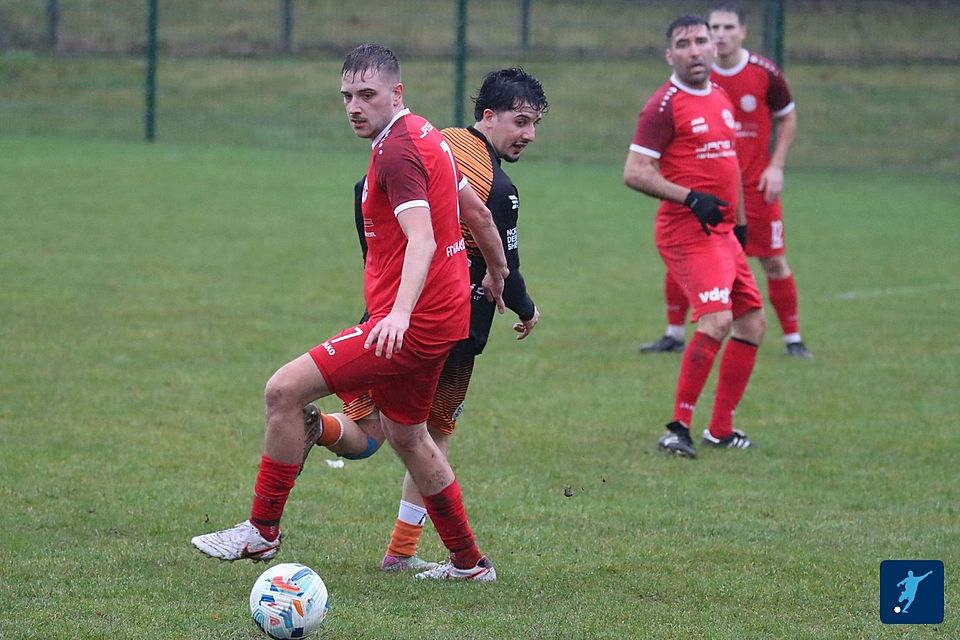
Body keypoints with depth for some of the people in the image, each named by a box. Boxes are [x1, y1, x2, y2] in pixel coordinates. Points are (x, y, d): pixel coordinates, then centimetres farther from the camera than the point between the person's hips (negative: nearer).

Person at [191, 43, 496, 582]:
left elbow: (422, 240, -30)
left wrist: (400, 312, -43)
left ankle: (262, 531, -5)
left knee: (285, 390, -13)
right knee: (406, 436, 24)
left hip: (412, 324, -11)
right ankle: (468, 562, 32)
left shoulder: (397, 151, -17)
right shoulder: (427, 136, 13)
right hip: (442, 317, 11)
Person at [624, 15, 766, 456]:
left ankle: (721, 429, 19)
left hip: (722, 232, 9)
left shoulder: (721, 99, 15)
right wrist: (690, 197, -23)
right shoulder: (665, 105, -10)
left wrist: (739, 222, 25)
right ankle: (679, 428, -19)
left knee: (752, 322, 11)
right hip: (687, 232, -9)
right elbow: (635, 173, -14)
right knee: (716, 320, -23)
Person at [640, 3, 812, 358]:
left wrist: (776, 166, -3)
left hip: (755, 185, -1)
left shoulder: (765, 73, -9)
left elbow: (787, 117, 5)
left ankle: (793, 338, 14)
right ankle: (674, 334, 13)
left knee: (774, 262, 1)